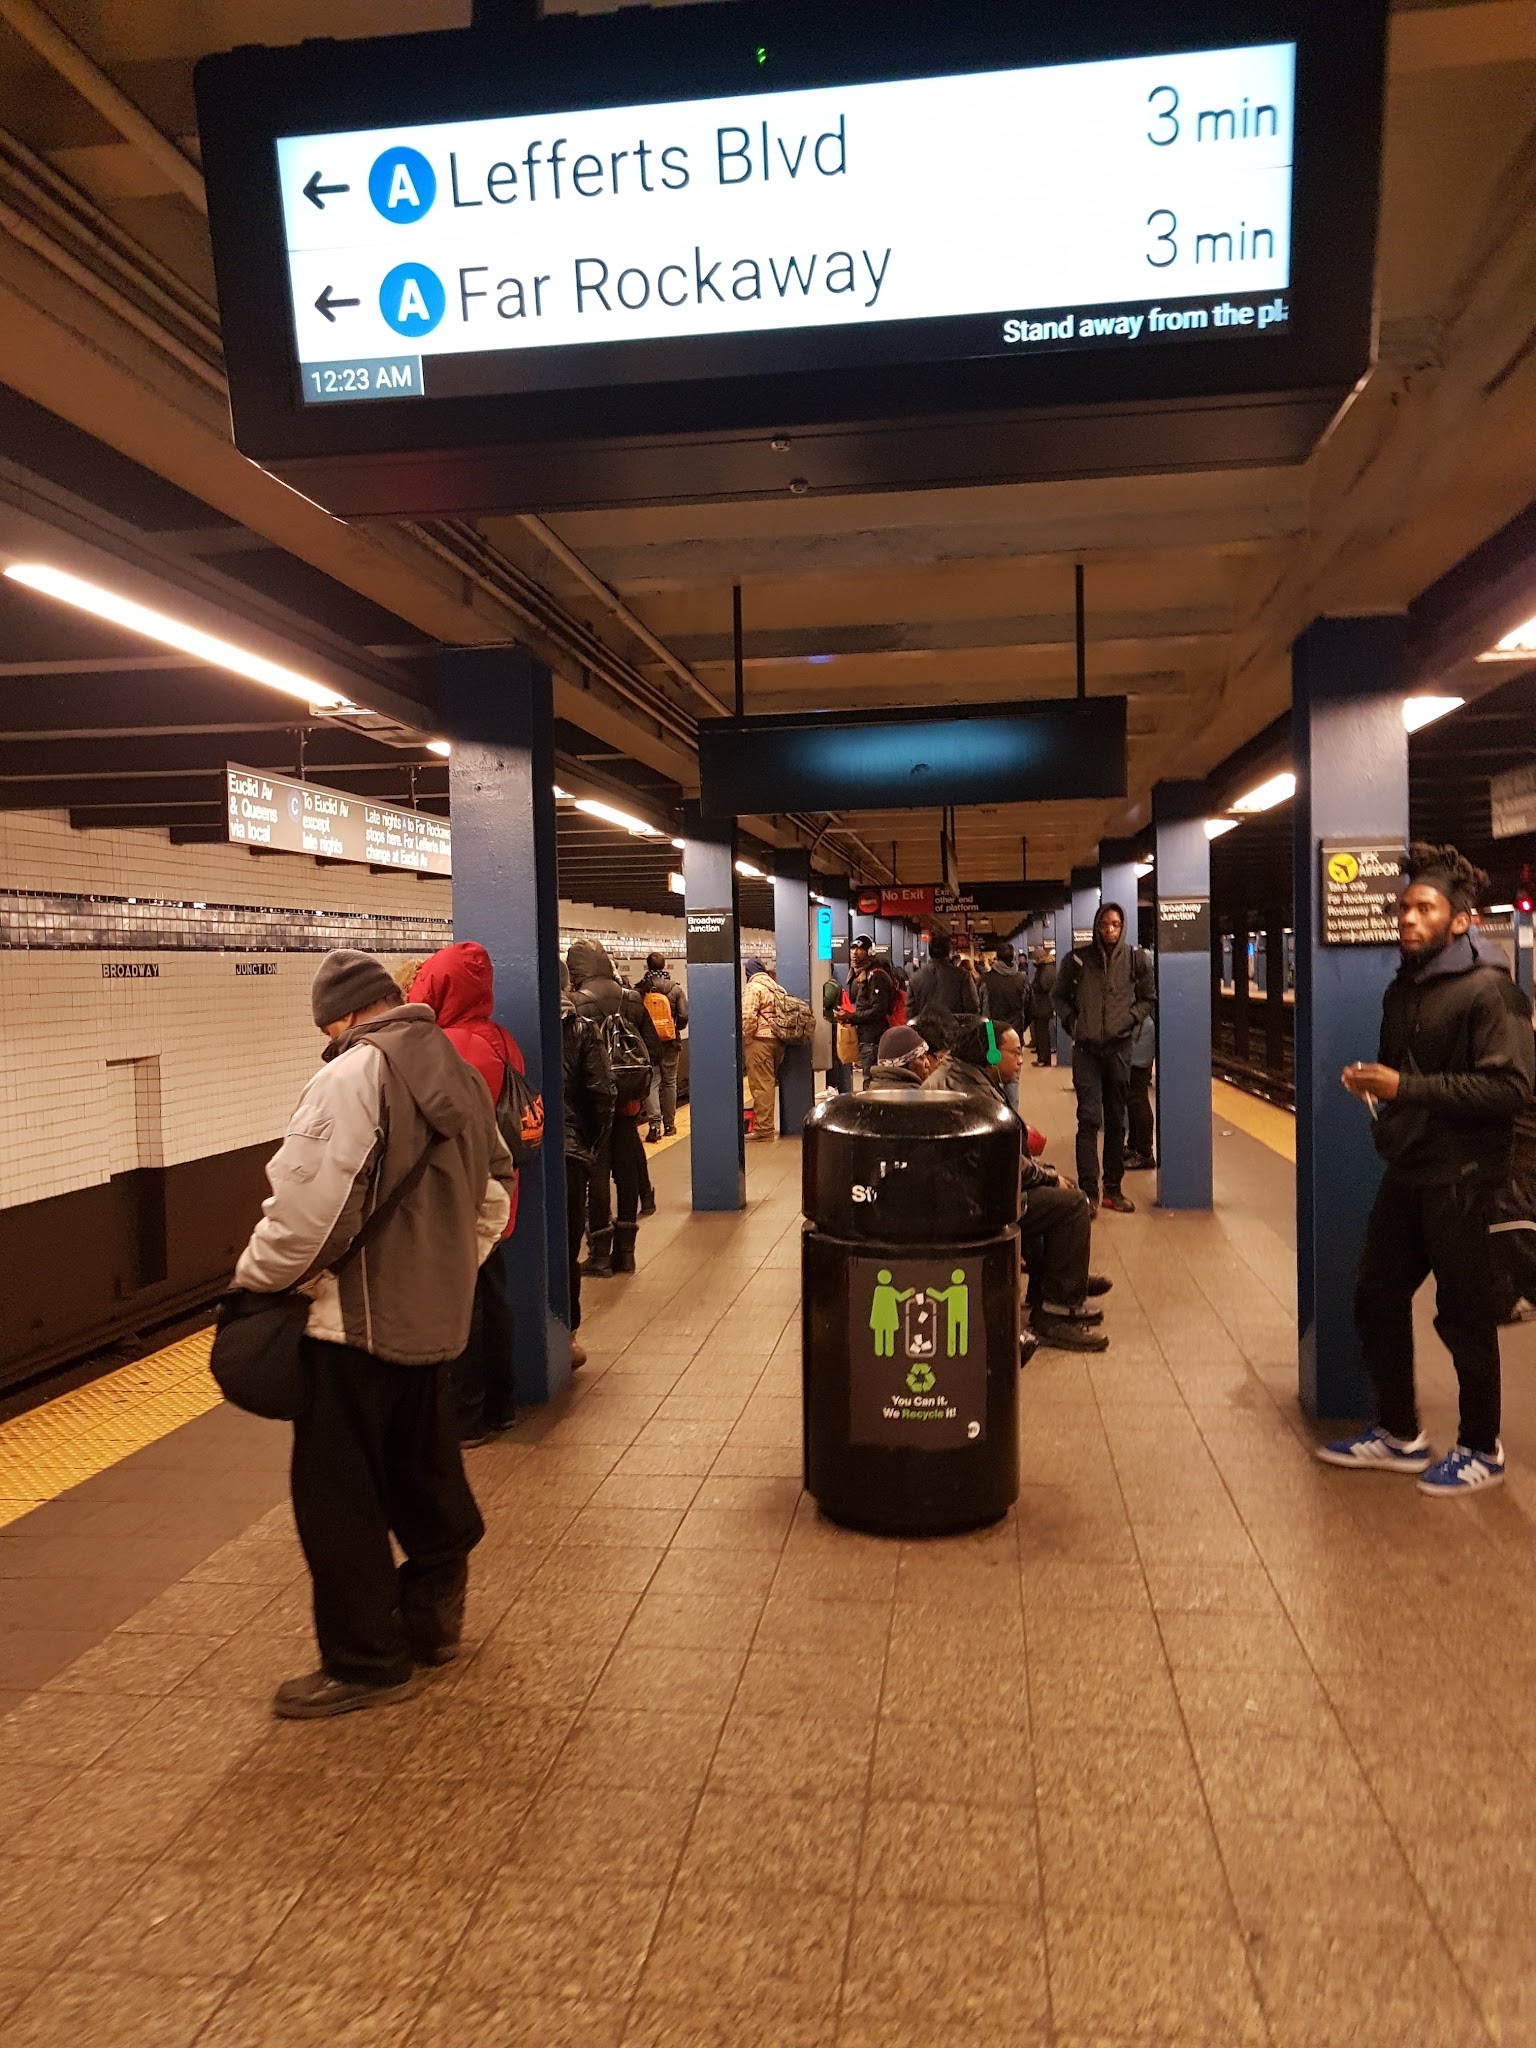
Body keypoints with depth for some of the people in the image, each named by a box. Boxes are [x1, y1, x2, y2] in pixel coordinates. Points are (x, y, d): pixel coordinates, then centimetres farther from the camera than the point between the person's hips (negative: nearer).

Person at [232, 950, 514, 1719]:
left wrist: (256, 1279, -6)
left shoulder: (352, 1075, -17)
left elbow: (307, 1204, -21)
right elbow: (493, 1197, 14)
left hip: (355, 1318, -8)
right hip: (436, 1313, 9)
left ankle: (368, 1662, 13)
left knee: (340, 1496, 4)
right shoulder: (457, 1073, 9)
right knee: (426, 1473, 21)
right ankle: (434, 1617, 35)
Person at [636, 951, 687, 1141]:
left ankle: (654, 1123, -13)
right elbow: (684, 1016, -10)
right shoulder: (675, 989, -7)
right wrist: (676, 1029, 10)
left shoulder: (639, 990, -6)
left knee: (651, 1082, 2)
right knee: (669, 1082, 12)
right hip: (670, 1042, 0)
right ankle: (669, 1125, 18)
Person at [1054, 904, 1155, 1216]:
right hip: (1086, 1048, -1)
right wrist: (1071, 1023, -3)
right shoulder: (1077, 958, 1)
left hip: (1119, 1046, 1)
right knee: (1089, 1118, -7)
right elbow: (1061, 996, 12)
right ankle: (1088, 1191, -6)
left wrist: (1130, 1019, -4)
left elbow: (1149, 998, 12)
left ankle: (1114, 1188, 17)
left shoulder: (1135, 960, 3)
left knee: (1116, 1120, 9)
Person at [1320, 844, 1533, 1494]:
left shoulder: (1484, 991, -12)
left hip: (1459, 1178, -8)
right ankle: (1399, 1433, 27)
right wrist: (1369, 1080, 2)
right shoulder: (1400, 989, 11)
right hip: (1404, 1171, 8)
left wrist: (1404, 1087, -23)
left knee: (1464, 1316, 5)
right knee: (1377, 1300, 12)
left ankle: (1481, 1448, 23)